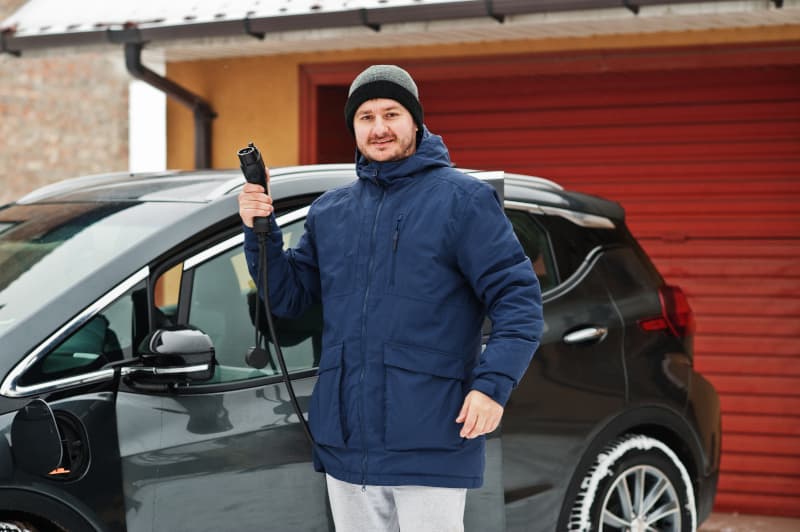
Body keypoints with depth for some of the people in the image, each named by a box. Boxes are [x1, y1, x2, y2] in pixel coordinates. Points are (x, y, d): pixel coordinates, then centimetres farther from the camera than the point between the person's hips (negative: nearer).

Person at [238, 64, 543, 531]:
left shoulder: (462, 199, -4)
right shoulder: (329, 211, 14)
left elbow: (517, 297, -8)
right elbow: (289, 297, 17)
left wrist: (493, 383, -20)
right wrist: (261, 232, 0)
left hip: (429, 445, -5)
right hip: (345, 442, 6)